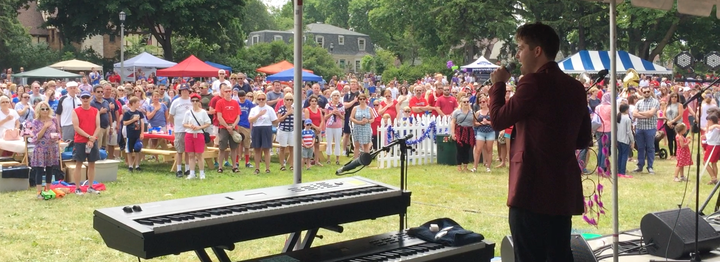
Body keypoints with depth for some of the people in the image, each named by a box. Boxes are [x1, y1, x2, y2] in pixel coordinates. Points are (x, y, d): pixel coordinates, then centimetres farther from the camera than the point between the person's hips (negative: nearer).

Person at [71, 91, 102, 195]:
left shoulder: (96, 111, 6)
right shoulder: (76, 111, -3)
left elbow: (98, 127, 2)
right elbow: (76, 127, -10)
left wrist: (92, 139, -11)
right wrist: (89, 137, -15)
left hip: (93, 142, 3)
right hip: (79, 141, -3)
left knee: (92, 164, 7)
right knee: (78, 164, 0)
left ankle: (90, 187, 15)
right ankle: (77, 188, 3)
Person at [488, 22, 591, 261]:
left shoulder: (534, 82, -12)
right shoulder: (576, 87, 11)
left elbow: (498, 120, -6)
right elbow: (583, 140, 16)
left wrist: (498, 84, 7)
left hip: (533, 188, -8)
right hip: (564, 189, 8)